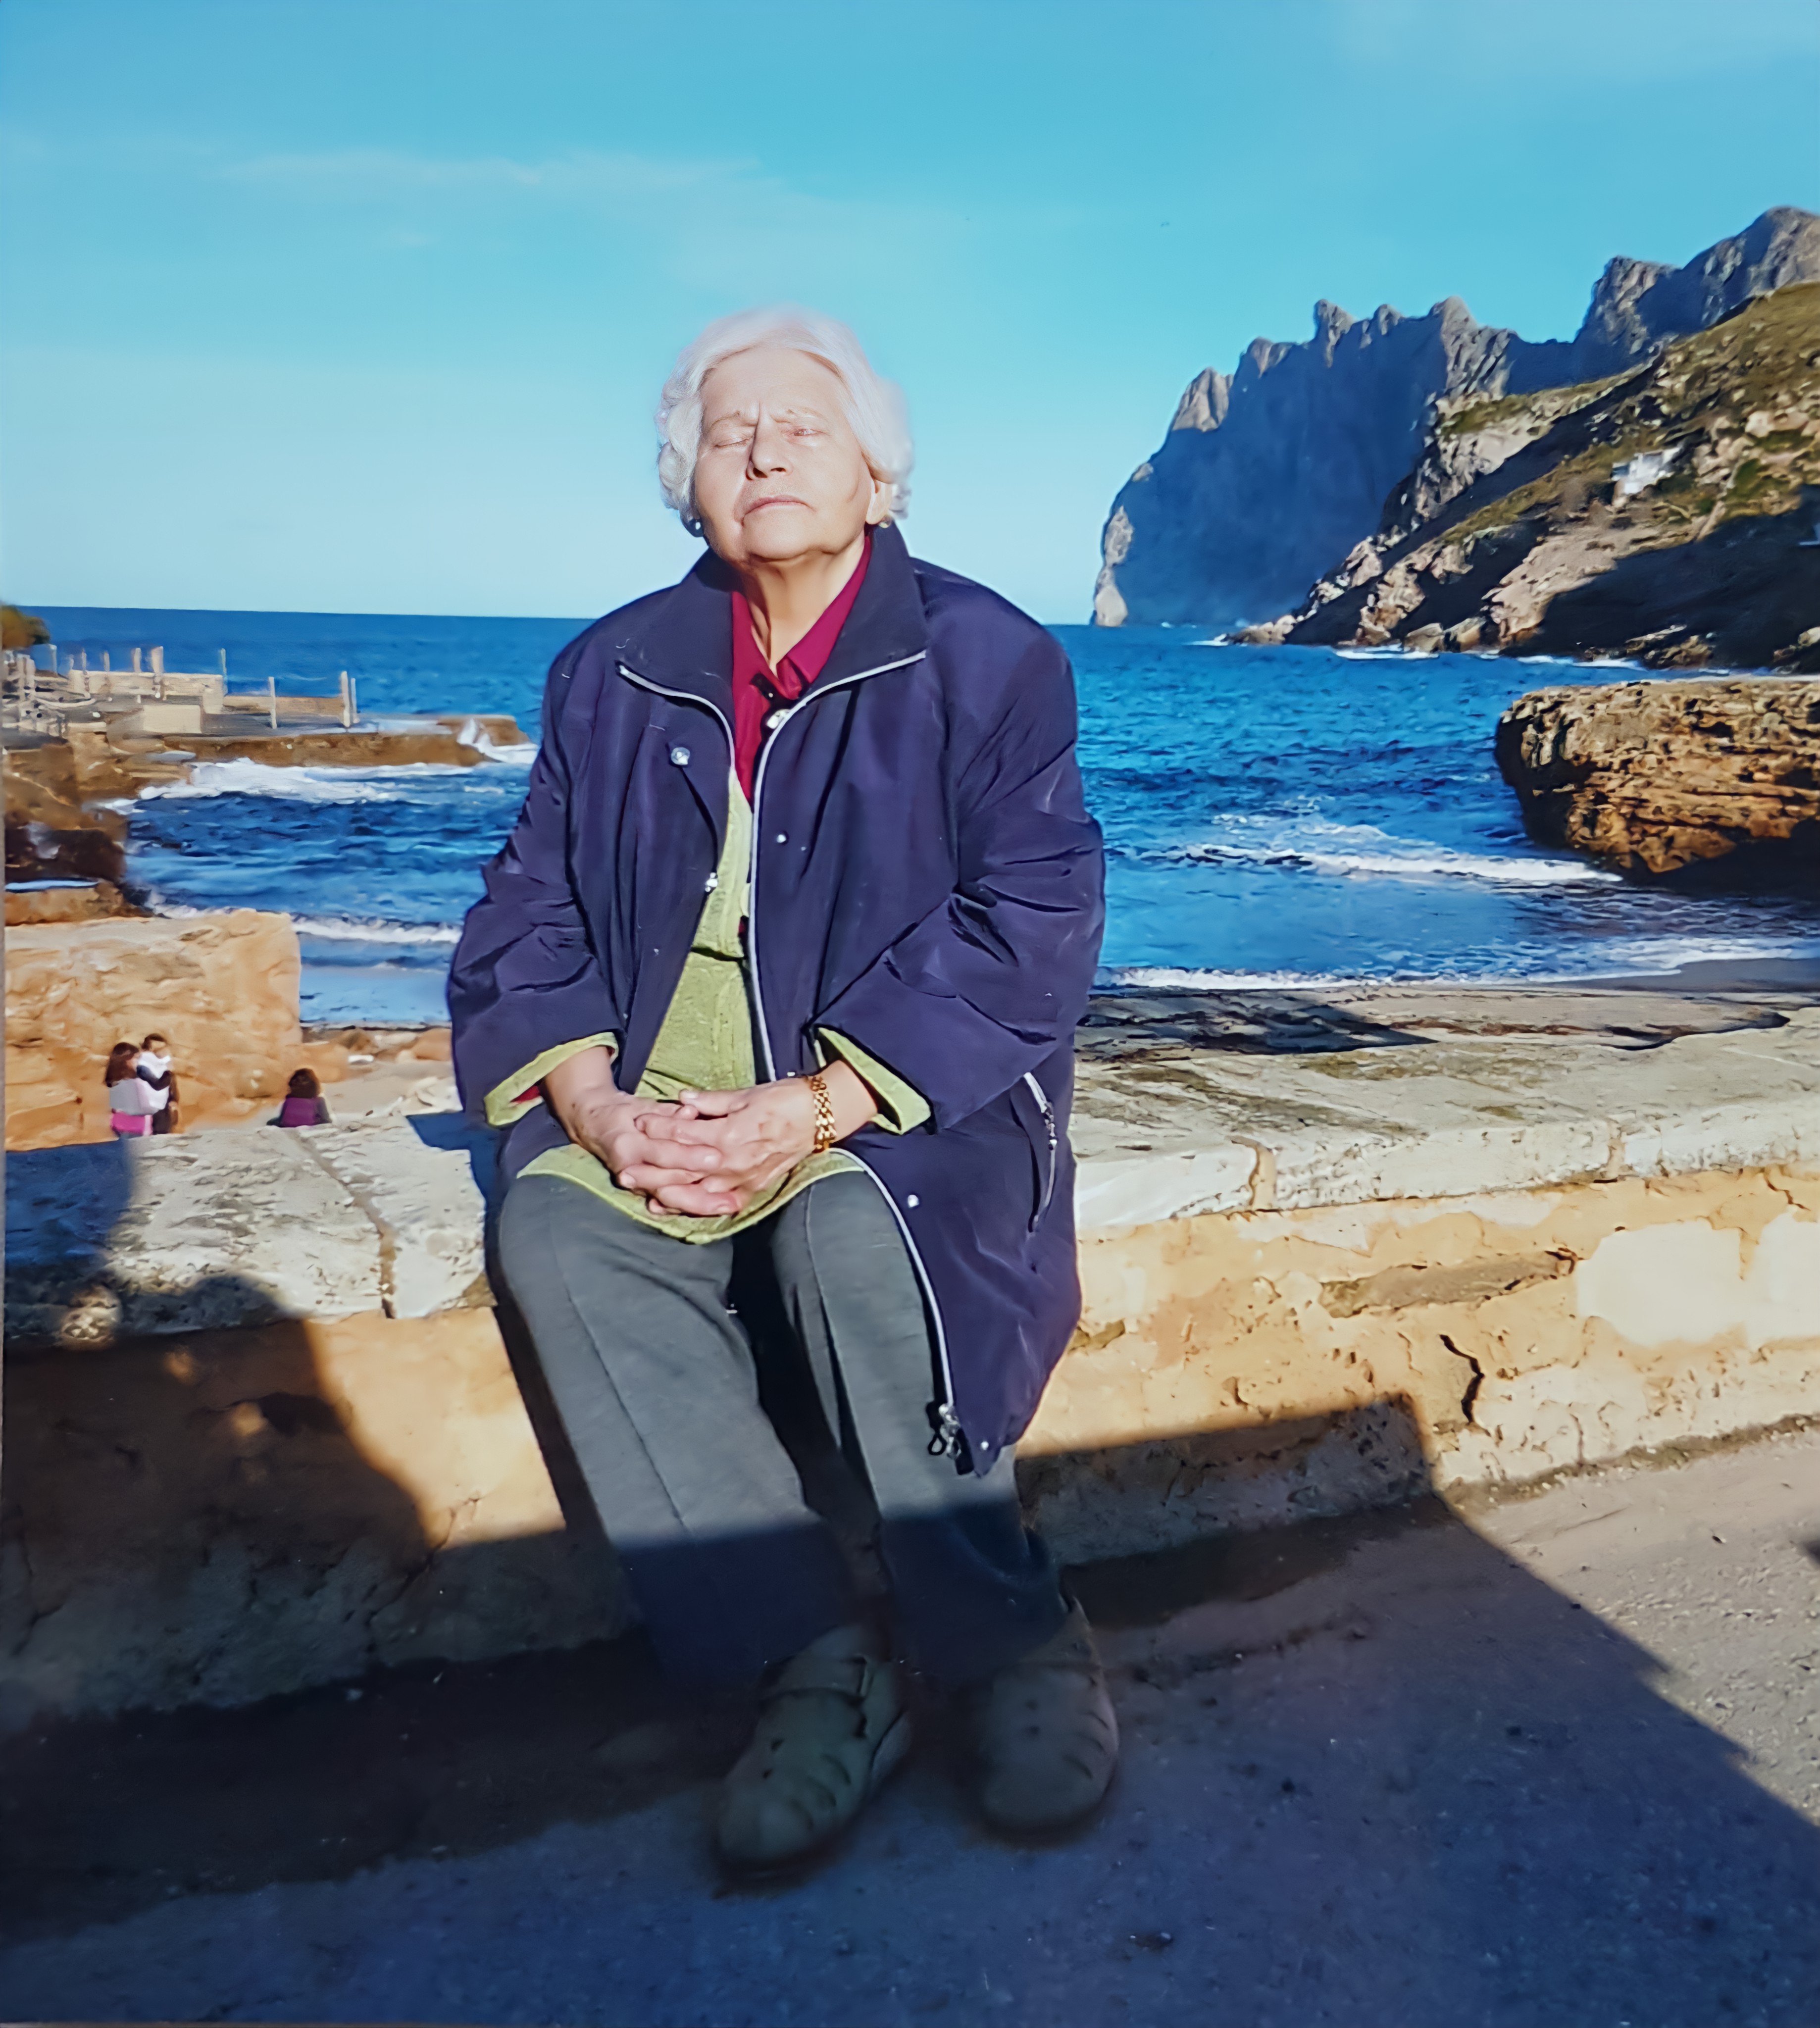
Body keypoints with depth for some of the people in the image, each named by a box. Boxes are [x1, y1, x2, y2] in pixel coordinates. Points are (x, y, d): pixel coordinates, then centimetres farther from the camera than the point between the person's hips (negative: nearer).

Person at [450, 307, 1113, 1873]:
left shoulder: (986, 660, -1)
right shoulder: (613, 677, 11)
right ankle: (818, 1658, -21)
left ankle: (1017, 1642, -15)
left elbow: (1028, 933, -11)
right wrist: (596, 1104, -14)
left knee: (847, 1228, -34)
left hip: (899, 1102, -3)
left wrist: (810, 1112, -21)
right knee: (557, 1230, -25)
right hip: (659, 1093, 4)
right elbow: (528, 928, 7)